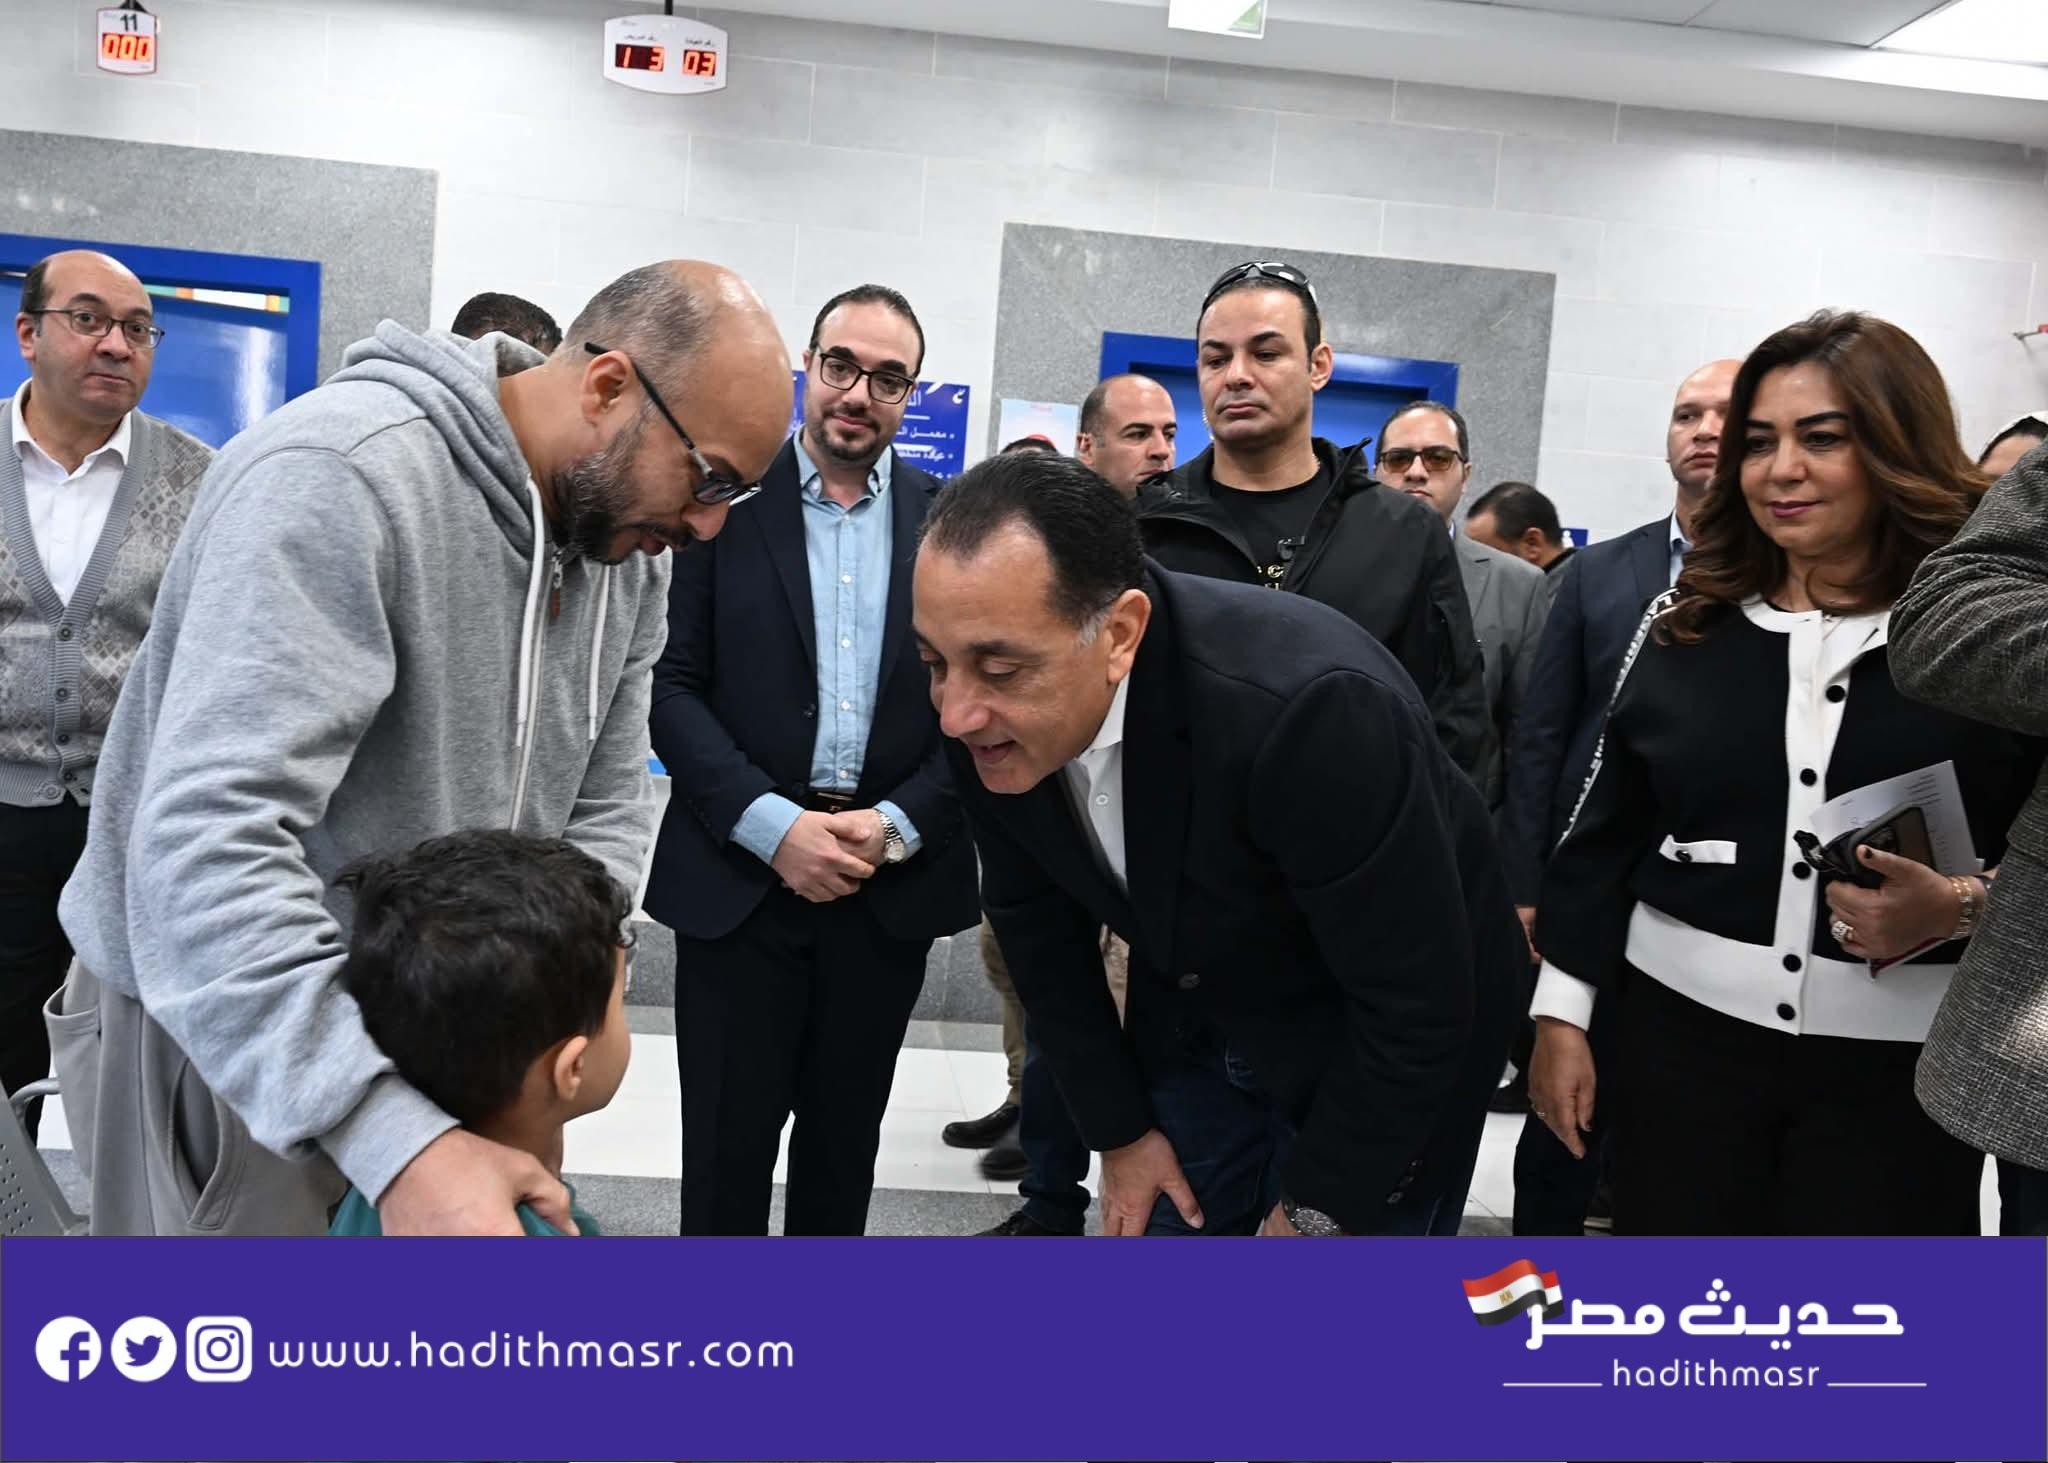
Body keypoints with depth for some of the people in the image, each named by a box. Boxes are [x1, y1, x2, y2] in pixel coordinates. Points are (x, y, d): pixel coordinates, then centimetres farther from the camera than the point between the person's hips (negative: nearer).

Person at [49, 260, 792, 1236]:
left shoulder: (630, 539, -2)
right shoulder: (340, 474, -27)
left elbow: (603, 814, 1)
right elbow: (206, 844, -35)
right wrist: (399, 1143, -44)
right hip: (216, 1032, -6)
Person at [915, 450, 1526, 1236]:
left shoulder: (1314, 708, -37)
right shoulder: (987, 718, -19)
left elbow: (1415, 1011, -27)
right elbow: (1038, 924, -2)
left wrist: (1311, 1211, -15)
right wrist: (1118, 1128, 2)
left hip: (1392, 1049, -4)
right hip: (1193, 1033, 5)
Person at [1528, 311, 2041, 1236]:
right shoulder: (1687, 626, 5)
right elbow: (1605, 831, 6)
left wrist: (1958, 908, -20)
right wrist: (1562, 1014, 4)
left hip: (1899, 1061, -2)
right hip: (1680, 1027, 2)